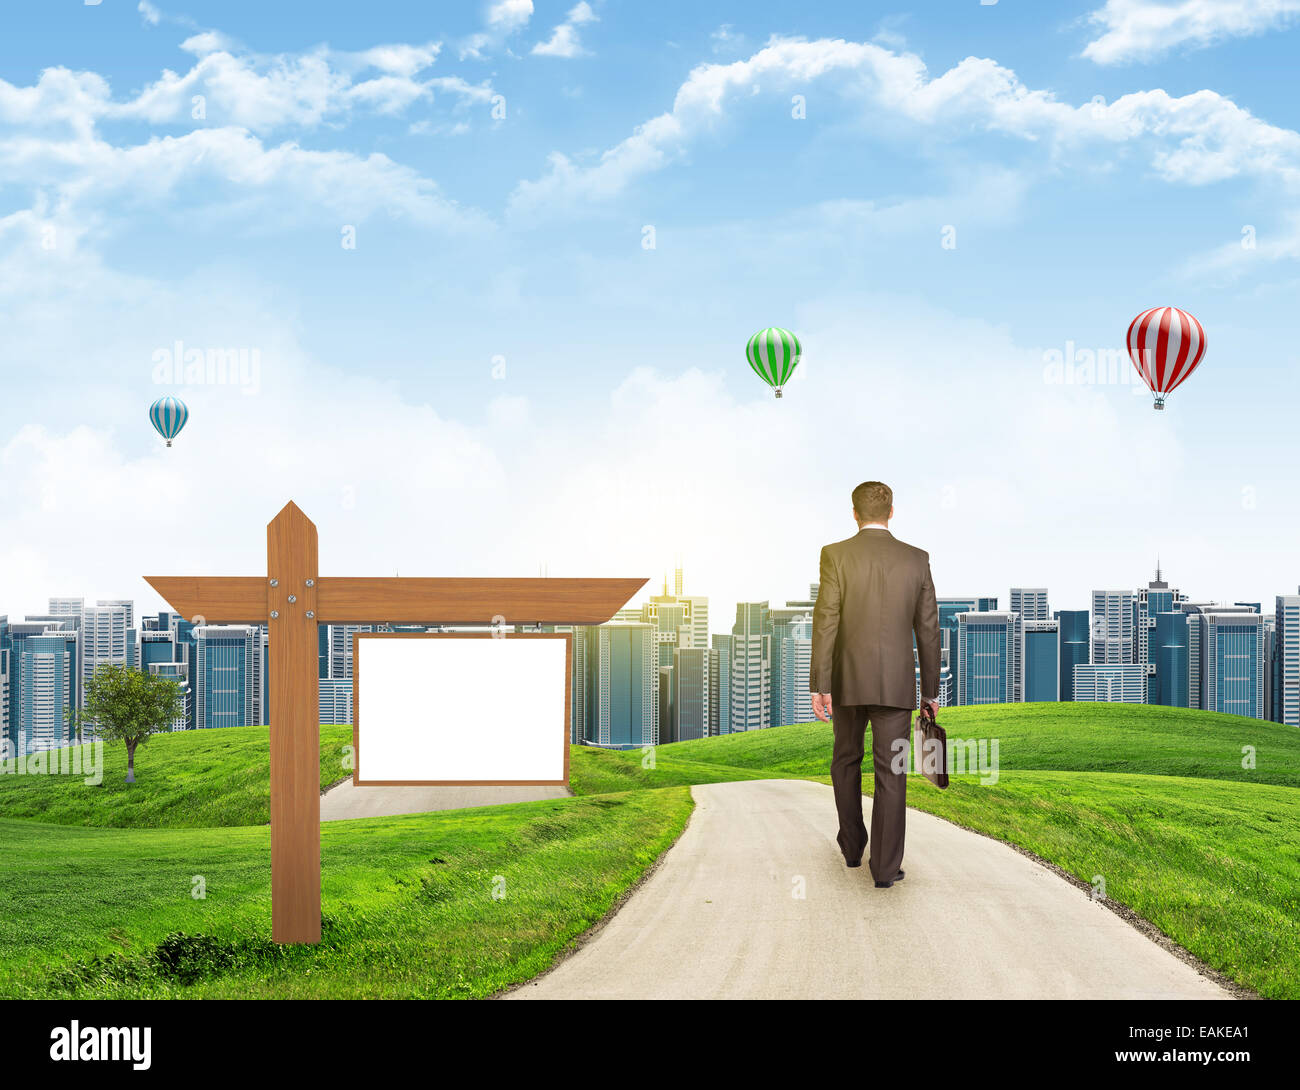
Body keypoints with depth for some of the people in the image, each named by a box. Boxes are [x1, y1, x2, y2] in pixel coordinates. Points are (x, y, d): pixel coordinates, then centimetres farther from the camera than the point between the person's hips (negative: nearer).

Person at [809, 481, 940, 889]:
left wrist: (819, 686, -11)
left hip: (848, 681, 0)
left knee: (846, 761, 20)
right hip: (896, 683, 0)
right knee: (890, 773, 2)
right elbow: (928, 629, 3)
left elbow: (826, 622, -12)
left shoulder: (836, 555, -6)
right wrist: (930, 689, 12)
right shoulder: (916, 560, 0)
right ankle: (885, 866, -1)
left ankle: (853, 846, 29)